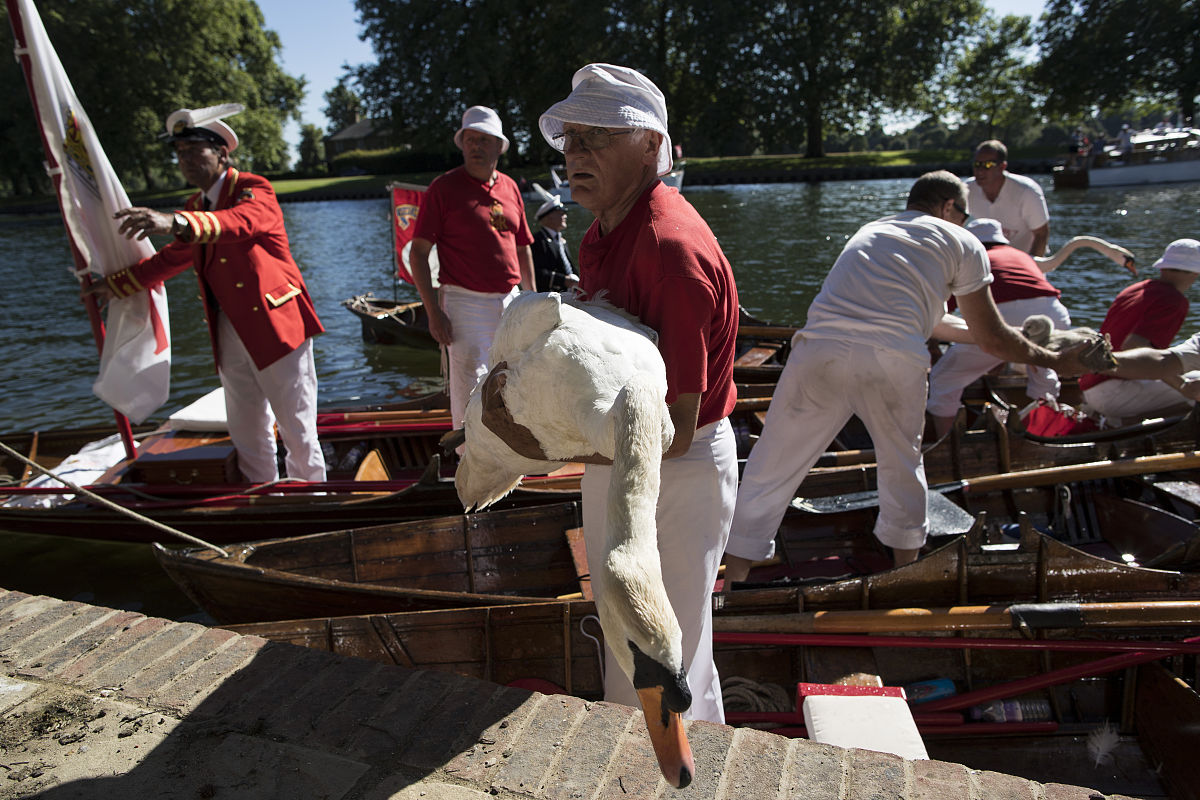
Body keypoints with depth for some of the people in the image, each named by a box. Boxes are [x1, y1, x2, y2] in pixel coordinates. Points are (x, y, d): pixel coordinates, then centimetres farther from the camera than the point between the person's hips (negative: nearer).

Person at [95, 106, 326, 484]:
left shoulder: (254, 189, -8)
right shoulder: (194, 207, 16)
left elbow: (239, 222, -32)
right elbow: (171, 258, 27)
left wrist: (175, 223, -47)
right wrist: (114, 285, 30)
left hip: (275, 324, -8)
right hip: (230, 333, 8)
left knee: (297, 430, 1)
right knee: (247, 436, 15)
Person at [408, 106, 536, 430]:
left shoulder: (510, 187, 12)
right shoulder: (444, 187, -4)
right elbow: (418, 253, -7)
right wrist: (434, 312, -15)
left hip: (509, 301, 6)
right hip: (465, 303, -5)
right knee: (469, 391, -4)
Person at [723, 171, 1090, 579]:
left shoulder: (870, 230, 35)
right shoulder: (961, 243, 20)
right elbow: (992, 338, 23)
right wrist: (1055, 360, 40)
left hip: (820, 352, 3)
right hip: (893, 362, -2)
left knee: (768, 475, 11)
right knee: (902, 467, 23)